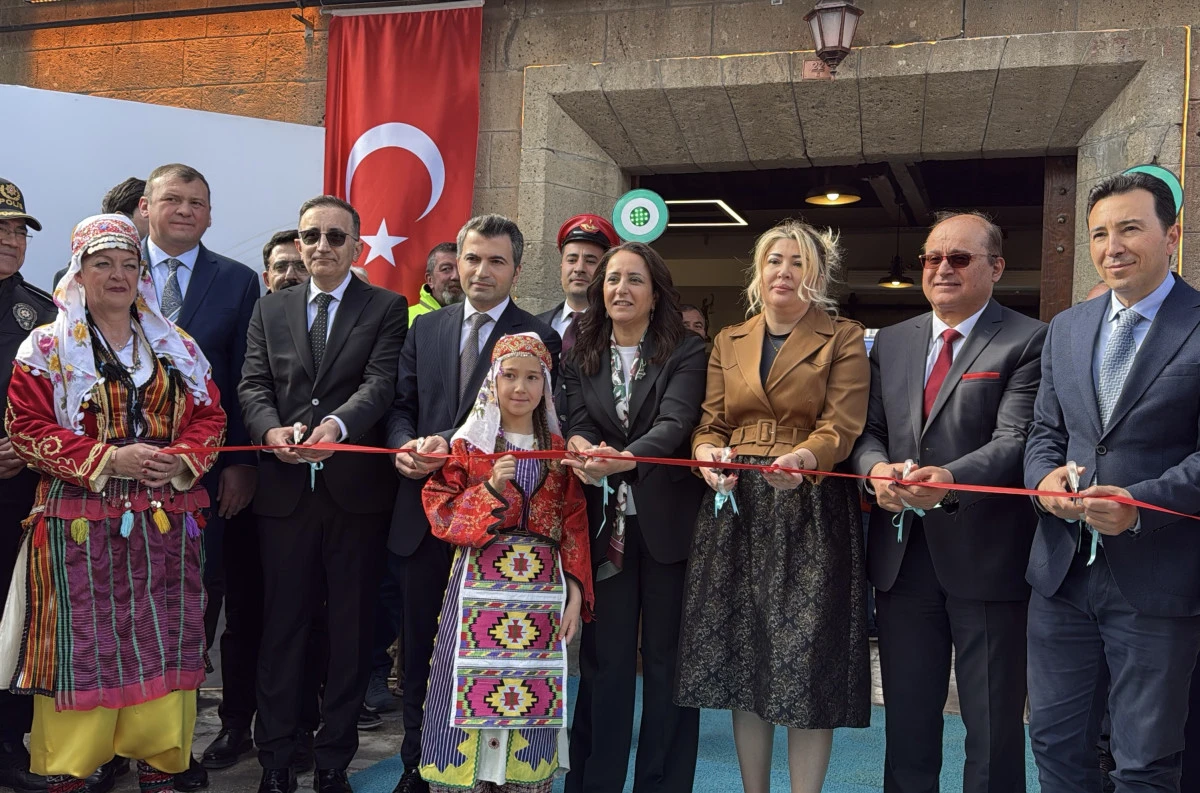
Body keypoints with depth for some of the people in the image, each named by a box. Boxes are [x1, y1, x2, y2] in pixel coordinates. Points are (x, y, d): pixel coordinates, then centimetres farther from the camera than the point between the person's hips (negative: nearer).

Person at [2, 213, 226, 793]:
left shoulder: (176, 346, 12)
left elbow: (209, 416, 10)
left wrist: (182, 459, -10)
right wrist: (108, 459, -15)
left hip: (166, 524, 3)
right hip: (79, 523, -3)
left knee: (163, 643, 5)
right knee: (82, 644, 0)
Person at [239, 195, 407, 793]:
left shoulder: (386, 308, 4)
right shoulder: (270, 310, 14)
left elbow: (381, 381, -10)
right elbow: (253, 385, 5)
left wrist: (337, 423, -28)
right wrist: (272, 430, -16)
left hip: (356, 489, -2)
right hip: (284, 489, 2)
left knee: (350, 627, 6)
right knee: (281, 625, 7)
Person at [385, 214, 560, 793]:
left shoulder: (538, 338, -2)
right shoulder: (425, 329, 12)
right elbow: (402, 405, 10)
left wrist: (450, 443, -23)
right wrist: (406, 446, -12)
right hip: (423, 511, 4)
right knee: (418, 644, 13)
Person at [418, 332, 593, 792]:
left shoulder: (559, 449, 9)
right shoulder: (468, 443, 3)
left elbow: (574, 526, 7)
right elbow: (440, 513, -2)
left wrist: (575, 593, 0)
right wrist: (491, 489, -16)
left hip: (541, 588, 2)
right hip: (480, 583, -2)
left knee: (530, 696, 4)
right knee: (474, 688, -2)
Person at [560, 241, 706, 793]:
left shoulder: (686, 353, -1)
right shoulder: (581, 358, 10)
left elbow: (676, 421, -16)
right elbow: (579, 422, 0)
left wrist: (627, 457, -36)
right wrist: (582, 450, -25)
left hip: (667, 521, -2)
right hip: (605, 523, 3)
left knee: (666, 657, 5)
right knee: (604, 658, 6)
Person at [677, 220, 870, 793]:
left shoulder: (843, 339, 3)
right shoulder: (728, 341, 16)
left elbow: (842, 425, -8)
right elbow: (710, 422, 12)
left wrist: (804, 458, -28)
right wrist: (706, 453, -11)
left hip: (811, 508, -4)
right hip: (736, 509, 4)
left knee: (807, 665, -4)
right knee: (741, 659, 7)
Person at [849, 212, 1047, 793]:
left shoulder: (1028, 342, -5)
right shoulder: (891, 342, 12)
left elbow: (1016, 439, -16)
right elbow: (869, 430, 10)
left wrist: (949, 478, -34)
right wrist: (876, 467, -13)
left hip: (985, 554, -5)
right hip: (902, 553, 5)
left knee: (993, 726, 8)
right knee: (906, 718, 16)